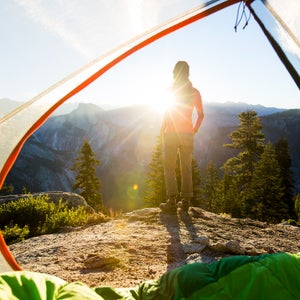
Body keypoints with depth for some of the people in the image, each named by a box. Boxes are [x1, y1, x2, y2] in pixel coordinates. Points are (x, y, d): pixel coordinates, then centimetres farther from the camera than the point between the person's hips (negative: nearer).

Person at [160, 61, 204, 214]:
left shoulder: (171, 90, -4)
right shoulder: (194, 92, 8)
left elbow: (167, 113, -10)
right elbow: (201, 114, 8)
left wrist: (162, 131, -1)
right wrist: (194, 130, 15)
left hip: (172, 133, -4)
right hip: (188, 135, 4)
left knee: (169, 168, 1)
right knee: (186, 168, 10)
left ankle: (172, 202, -3)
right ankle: (185, 201, 13)